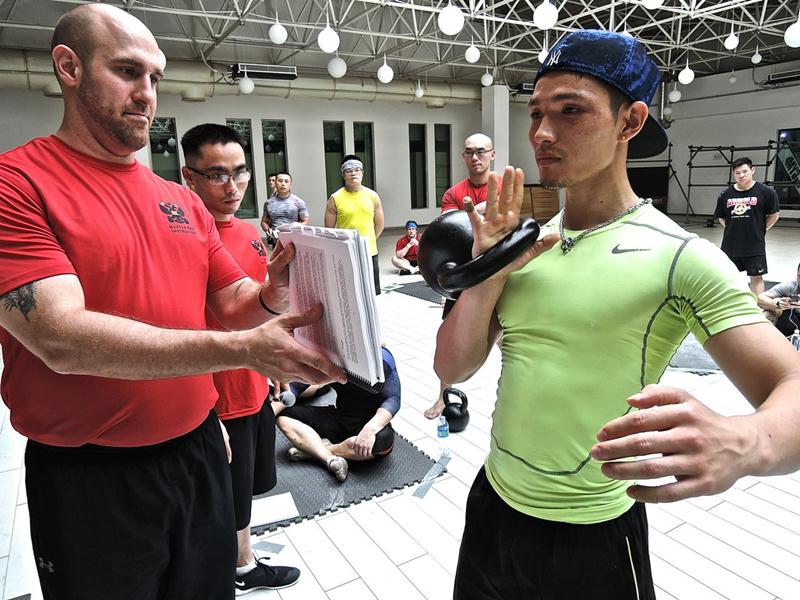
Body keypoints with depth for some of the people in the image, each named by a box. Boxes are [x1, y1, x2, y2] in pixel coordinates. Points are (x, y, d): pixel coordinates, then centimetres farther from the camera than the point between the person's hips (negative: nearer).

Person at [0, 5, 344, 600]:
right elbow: (63, 339, -24)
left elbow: (234, 304, 7)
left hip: (199, 453, 5)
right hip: (89, 479, -5)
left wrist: (271, 295, -16)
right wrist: (242, 349, -30)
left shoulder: (183, 201, 6)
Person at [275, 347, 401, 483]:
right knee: (283, 415, -13)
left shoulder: (381, 358, -19)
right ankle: (331, 459, -29)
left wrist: (371, 428, -38)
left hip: (371, 420, -3)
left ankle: (313, 450, -19)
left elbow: (393, 398, -21)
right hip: (339, 417, 4)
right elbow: (294, 386, -2)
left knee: (384, 440, -39)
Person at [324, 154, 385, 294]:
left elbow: (379, 225, 11)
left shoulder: (372, 196, 3)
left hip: (370, 252, 3)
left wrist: (366, 241, 10)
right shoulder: (335, 198, -5)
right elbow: (329, 229, 0)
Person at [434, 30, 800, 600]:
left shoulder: (680, 256, -16)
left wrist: (744, 443, -43)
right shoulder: (524, 242, -1)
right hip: (492, 506, 5)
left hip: (594, 540, -4)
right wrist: (489, 273, -17)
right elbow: (452, 368, -2)